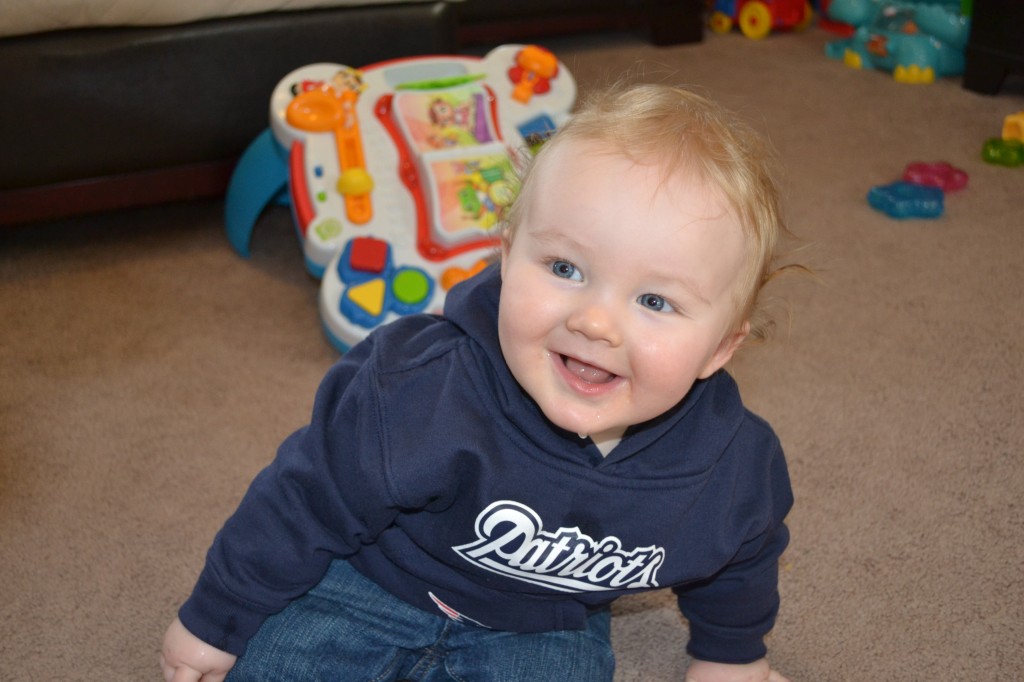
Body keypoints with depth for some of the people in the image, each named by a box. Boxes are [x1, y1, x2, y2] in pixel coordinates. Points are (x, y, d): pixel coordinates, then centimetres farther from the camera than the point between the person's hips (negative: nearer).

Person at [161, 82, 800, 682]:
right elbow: (310, 500, -19)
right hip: (371, 582, -2)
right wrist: (215, 620, -7)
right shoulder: (424, 393, -36)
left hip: (544, 627, 3)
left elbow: (740, 556, 1)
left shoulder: (734, 463, -25)